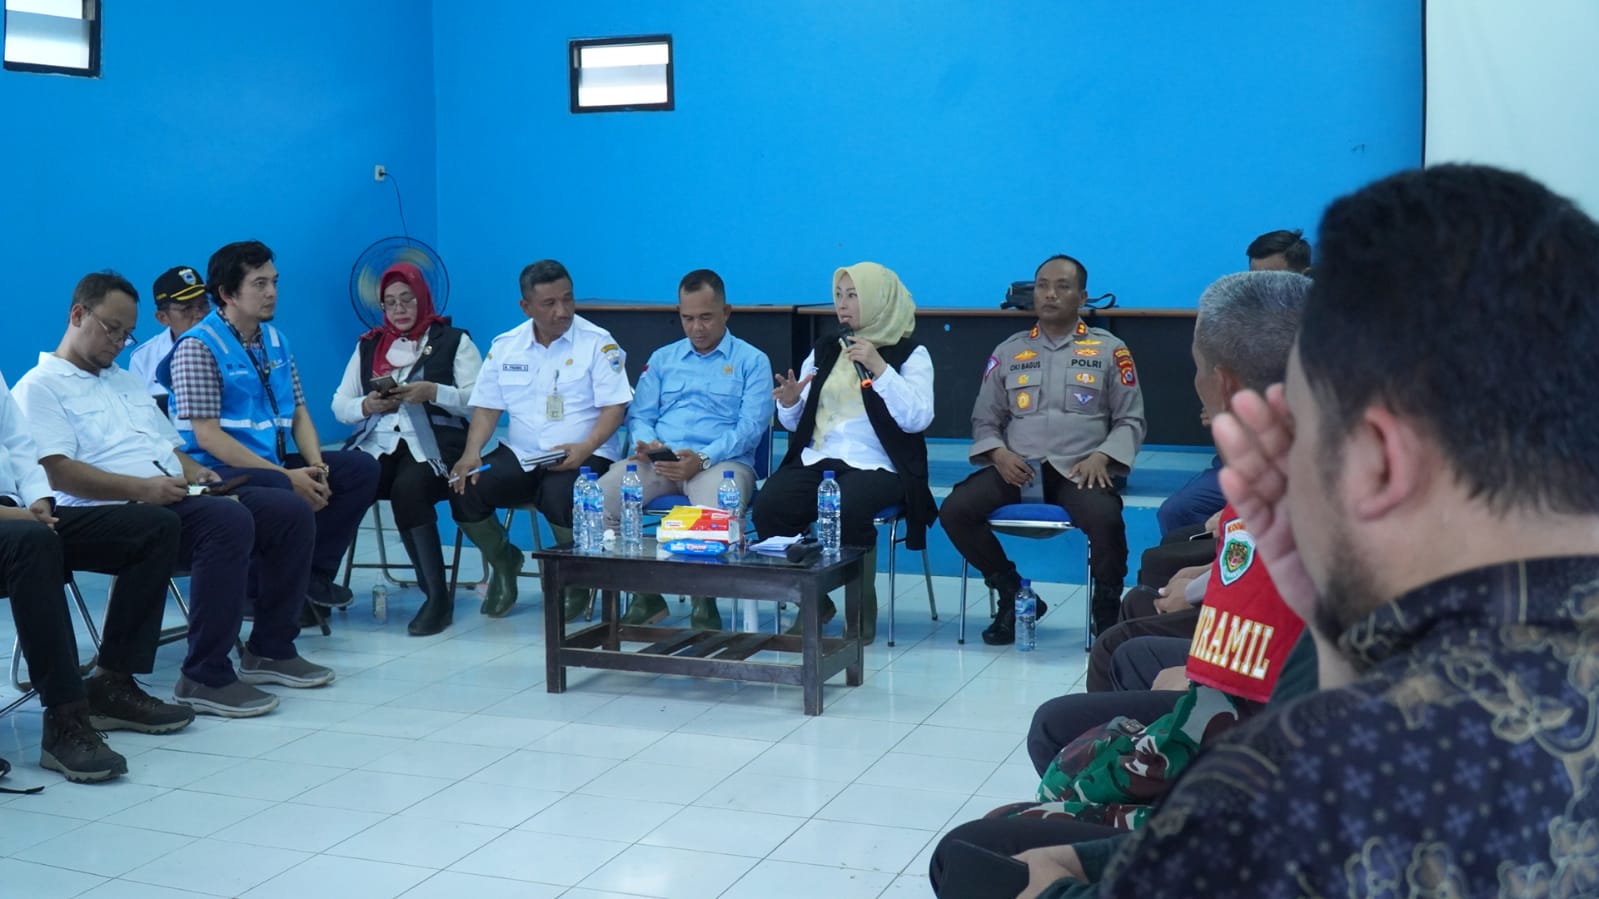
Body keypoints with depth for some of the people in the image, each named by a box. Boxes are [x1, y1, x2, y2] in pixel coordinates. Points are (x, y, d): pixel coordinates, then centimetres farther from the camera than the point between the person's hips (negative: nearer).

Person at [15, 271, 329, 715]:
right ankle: (206, 678, -30)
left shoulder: (126, 379, 28)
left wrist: (194, 471, 2)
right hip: (116, 511, -8)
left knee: (291, 512, -7)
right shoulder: (39, 387, 1)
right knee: (228, 521, -34)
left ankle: (270, 650, 1)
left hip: (178, 495, 8)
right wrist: (140, 487, -22)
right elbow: (56, 472, -12)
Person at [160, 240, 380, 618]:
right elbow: (207, 435, -18)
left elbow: (298, 413, 15)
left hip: (274, 465, 8)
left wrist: (316, 464, -7)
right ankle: (266, 591, -14)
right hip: (218, 472, -8)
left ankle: (313, 574, -2)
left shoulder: (275, 340, 13)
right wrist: (286, 475, -22)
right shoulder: (198, 347, -10)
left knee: (361, 467, -5)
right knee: (279, 490, -36)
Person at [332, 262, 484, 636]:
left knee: (408, 487, -36)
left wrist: (433, 392, -15)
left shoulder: (453, 340, 10)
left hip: (432, 445, -3)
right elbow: (339, 405, 17)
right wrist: (366, 405, -5)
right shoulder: (368, 345, 21)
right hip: (377, 445, 4)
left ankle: (438, 595, -27)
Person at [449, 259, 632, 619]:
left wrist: (585, 448, -25)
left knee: (560, 496, -36)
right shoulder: (505, 346, 10)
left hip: (582, 455, -4)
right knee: (465, 491, -20)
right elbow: (487, 408, 9)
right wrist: (471, 453, -9)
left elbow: (614, 407, -7)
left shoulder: (598, 343, -3)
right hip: (520, 454, 4)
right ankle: (503, 562, 10)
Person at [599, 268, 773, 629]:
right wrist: (647, 443, -9)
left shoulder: (752, 361, 9)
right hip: (658, 461, 4)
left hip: (721, 461, -4)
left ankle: (705, 602, -13)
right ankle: (643, 594, -9)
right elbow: (639, 415, 17)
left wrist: (703, 458, -19)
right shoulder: (662, 359, 23)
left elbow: (751, 426, -3)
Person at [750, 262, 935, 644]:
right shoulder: (823, 351, 19)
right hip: (815, 460, 4)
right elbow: (795, 424, 20)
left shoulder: (910, 354, 5)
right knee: (767, 506, -26)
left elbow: (917, 419, -10)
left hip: (876, 466, -4)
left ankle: (863, 607, -12)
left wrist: (878, 367, -16)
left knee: (846, 508, -37)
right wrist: (790, 403, -3)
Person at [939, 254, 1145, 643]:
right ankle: (1013, 594, 0)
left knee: (1105, 518, -35)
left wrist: (1101, 456, -12)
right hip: (1017, 468, 3)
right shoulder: (1009, 350, 15)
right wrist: (999, 454, -6)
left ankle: (1107, 608, -6)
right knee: (955, 510, -22)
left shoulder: (1109, 349, 9)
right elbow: (984, 420, 15)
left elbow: (1131, 420, 7)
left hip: (1079, 469, -3)